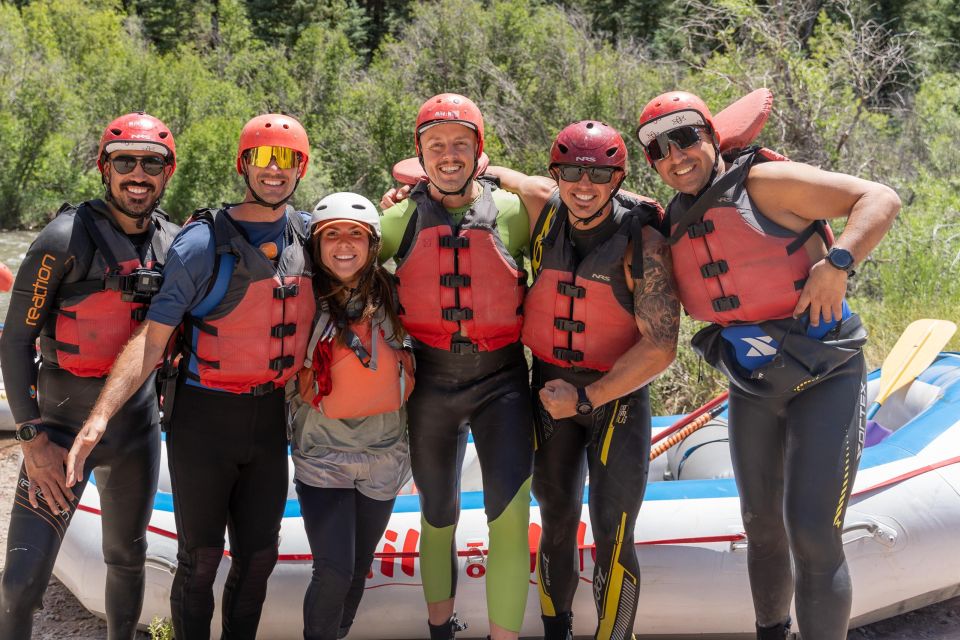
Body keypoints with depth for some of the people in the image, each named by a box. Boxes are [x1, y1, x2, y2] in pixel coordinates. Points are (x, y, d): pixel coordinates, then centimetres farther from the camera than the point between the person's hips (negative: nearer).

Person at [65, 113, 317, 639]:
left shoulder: (307, 234, 3)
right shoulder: (203, 241, -12)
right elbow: (152, 337, -15)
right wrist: (100, 416, -26)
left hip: (270, 417, 4)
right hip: (204, 417, -4)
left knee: (257, 557, 12)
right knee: (200, 560, 4)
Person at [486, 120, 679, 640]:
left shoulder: (642, 241, -18)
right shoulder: (543, 209, -6)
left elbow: (660, 346, -20)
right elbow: (482, 173, 13)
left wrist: (588, 398, -18)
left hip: (618, 395, -4)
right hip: (551, 388, 4)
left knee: (612, 537, -6)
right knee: (557, 523, 14)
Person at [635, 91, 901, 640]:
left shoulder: (765, 182, -14)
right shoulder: (674, 222, 4)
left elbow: (881, 199, -16)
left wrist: (837, 262, -31)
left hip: (825, 377, -6)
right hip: (751, 386, 6)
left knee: (812, 532, -13)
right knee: (762, 526, 18)